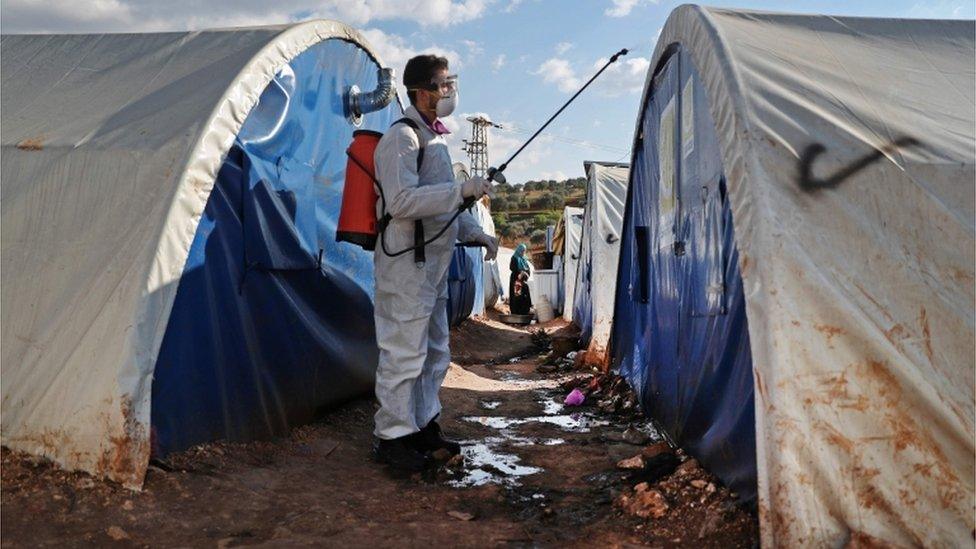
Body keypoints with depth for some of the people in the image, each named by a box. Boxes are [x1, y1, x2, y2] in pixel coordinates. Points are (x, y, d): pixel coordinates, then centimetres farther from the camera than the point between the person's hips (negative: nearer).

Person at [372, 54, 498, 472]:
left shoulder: (434, 138, 18)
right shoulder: (402, 137, -13)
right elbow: (401, 202, -25)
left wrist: (476, 234, 17)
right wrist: (462, 190, -24)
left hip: (433, 264, 10)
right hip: (406, 265, -10)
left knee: (434, 352, 16)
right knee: (404, 353, -4)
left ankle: (423, 427, 29)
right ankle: (392, 438, 8)